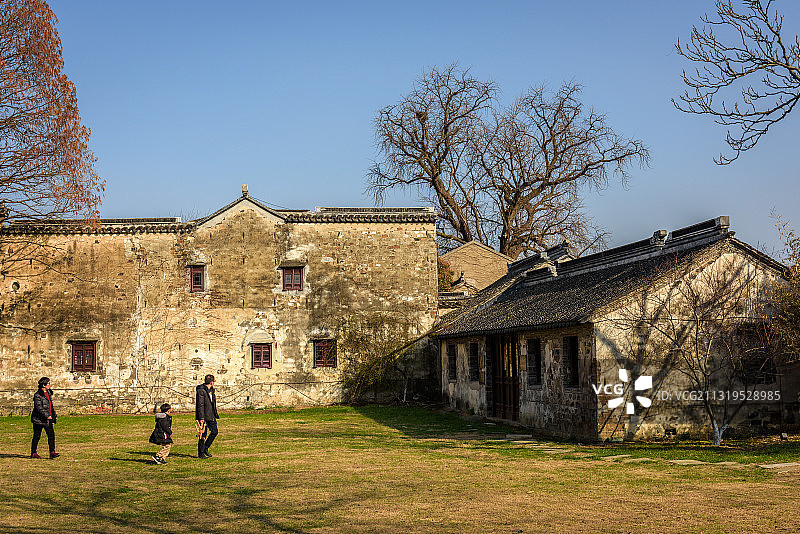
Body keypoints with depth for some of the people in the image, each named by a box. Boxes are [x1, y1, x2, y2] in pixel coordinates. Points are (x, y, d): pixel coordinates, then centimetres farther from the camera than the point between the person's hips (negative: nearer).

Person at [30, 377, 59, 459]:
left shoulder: (48, 393, 12)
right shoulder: (37, 395, -14)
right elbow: (39, 407, -22)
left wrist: (54, 415, 21)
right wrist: (46, 415, -27)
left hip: (48, 418, 8)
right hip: (39, 419, -8)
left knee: (51, 435, -2)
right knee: (37, 436, 2)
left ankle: (52, 452, -5)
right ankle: (33, 453, 13)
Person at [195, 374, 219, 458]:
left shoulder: (212, 390, 13)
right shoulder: (201, 391, -15)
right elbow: (200, 405, -19)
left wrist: (215, 414, 21)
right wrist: (201, 418, -22)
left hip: (211, 416, 8)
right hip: (204, 416, -8)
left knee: (214, 432, 8)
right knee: (203, 435, -1)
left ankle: (205, 448, 23)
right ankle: (201, 453, 9)